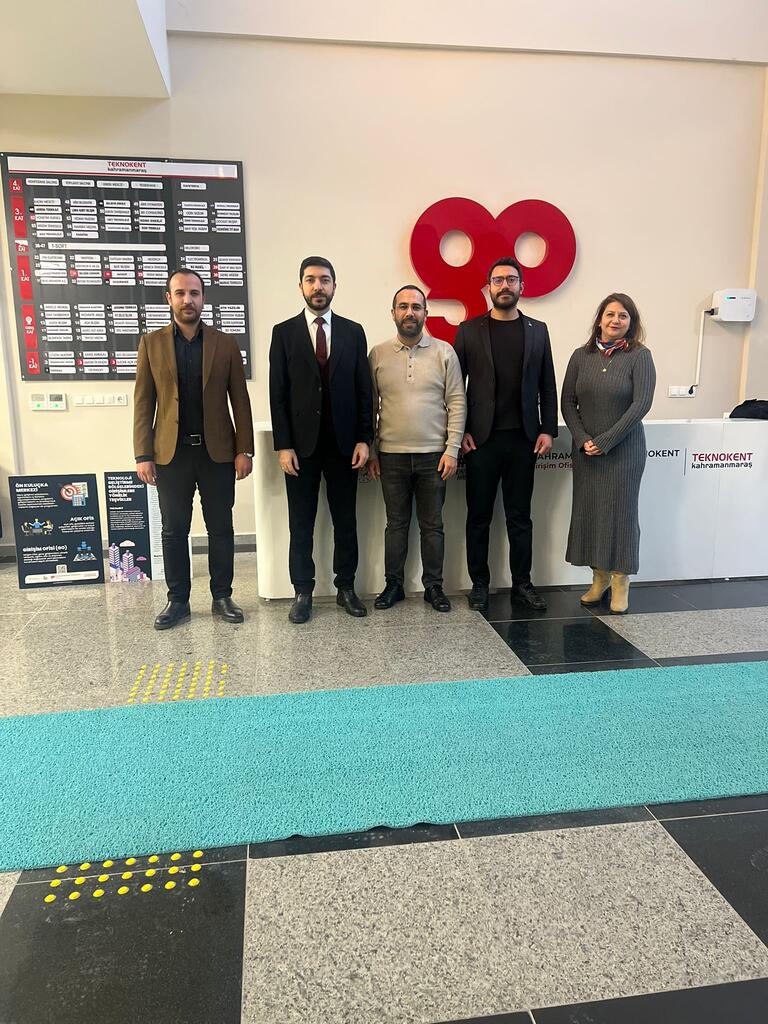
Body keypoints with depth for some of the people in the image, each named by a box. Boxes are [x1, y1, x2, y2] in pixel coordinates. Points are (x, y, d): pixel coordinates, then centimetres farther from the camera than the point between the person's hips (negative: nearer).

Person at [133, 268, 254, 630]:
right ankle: (177, 601, 20)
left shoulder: (225, 343, 4)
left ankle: (222, 597, 20)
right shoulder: (151, 343, 5)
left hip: (217, 451, 0)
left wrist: (244, 450, -4)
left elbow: (240, 400, 3)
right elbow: (143, 403, 2)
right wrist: (143, 455, -4)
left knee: (221, 528, 7)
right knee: (174, 530, 7)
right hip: (171, 452, 0)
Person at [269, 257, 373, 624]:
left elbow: (363, 390, 5)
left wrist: (364, 439, -3)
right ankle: (303, 592, 16)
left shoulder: (353, 331, 7)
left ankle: (346, 587, 20)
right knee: (301, 524, 5)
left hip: (343, 442, 1)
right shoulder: (283, 332, 3)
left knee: (346, 520, 8)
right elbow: (278, 394, -1)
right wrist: (283, 445, -8)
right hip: (301, 443, -1)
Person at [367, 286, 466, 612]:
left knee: (432, 525, 8)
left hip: (434, 454, 0)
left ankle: (433, 586, 20)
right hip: (391, 455, 1)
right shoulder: (378, 354, 4)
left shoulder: (444, 352, 1)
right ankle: (393, 584, 22)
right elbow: (370, 406, 6)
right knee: (396, 523, 10)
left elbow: (457, 402, 0)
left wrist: (452, 449, -7)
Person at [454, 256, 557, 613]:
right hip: (481, 439, -1)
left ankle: (522, 584, 16)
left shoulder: (537, 330, 10)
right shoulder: (469, 330, 4)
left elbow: (547, 385, 9)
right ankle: (479, 584, 15)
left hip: (523, 439, 2)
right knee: (478, 515, 5)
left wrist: (547, 430, 1)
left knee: (520, 516, 8)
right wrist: (460, 431, -5)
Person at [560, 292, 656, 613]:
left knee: (620, 511, 2)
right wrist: (582, 440, -8)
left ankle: (621, 582, 14)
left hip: (624, 449, -3)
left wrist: (606, 441, -14)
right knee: (588, 510, 6)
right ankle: (599, 578, 20)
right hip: (585, 450, 3)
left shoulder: (639, 356, -3)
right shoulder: (581, 355, 5)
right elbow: (567, 402, 4)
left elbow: (641, 403, -11)